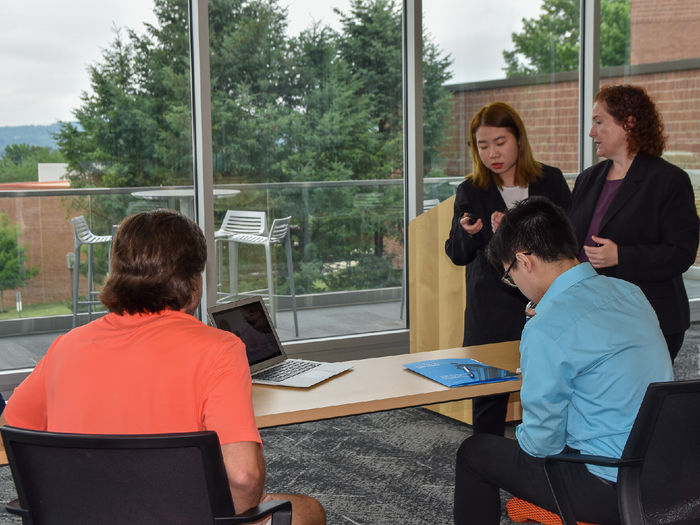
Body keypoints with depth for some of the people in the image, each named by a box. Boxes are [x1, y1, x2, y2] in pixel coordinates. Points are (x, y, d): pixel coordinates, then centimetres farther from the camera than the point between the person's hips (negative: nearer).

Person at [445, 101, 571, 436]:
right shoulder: (470, 192, 5)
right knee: (488, 395, 3)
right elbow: (456, 255, 6)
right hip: (492, 312, 0)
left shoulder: (551, 181, 5)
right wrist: (468, 233, -17)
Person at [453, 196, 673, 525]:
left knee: (474, 452, 9)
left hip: (611, 492, -8)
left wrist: (523, 434, 8)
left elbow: (542, 442, -14)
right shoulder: (630, 293, 3)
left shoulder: (546, 330, -22)